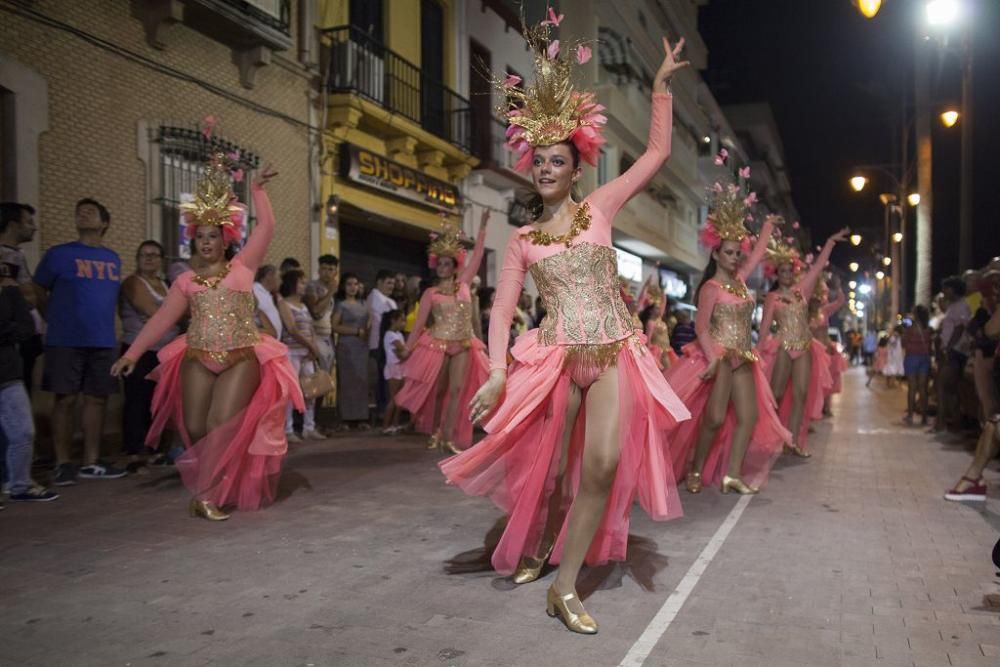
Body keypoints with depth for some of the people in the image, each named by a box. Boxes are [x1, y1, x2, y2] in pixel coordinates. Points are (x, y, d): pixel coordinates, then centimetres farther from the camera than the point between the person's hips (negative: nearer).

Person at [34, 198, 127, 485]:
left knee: (97, 399, 6)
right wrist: (60, 322, 6)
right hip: (66, 342, -4)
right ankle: (63, 463, 8)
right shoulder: (59, 254, -1)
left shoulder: (113, 259, 12)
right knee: (65, 399, -1)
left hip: (103, 341, 4)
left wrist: (103, 325, 14)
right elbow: (39, 294, 4)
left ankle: (92, 462, 15)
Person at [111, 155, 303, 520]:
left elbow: (267, 227, -4)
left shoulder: (242, 267, 3)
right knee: (196, 428, 1)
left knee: (223, 425, -15)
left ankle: (208, 495, -6)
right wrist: (132, 353, 0)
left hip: (242, 357, -3)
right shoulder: (187, 281, 9)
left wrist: (257, 190, -4)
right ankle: (218, 484, 24)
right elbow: (161, 319, 5)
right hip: (198, 358, 3)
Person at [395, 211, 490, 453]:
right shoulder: (431, 293, 2)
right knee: (437, 390, 5)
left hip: (463, 345, 2)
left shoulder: (464, 284, 6)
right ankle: (435, 433, 18)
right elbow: (419, 323, 2)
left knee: (457, 389, -6)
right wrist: (407, 348, -2)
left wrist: (483, 227, -2)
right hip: (438, 344, -1)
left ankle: (448, 437, -6)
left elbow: (477, 255, 2)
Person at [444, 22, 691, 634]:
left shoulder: (600, 208, 7)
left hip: (614, 352, -1)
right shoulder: (522, 240, 8)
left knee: (604, 464, -15)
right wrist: (497, 372, -12)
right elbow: (503, 309, 1)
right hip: (557, 354, 1)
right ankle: (535, 550, 36)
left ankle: (565, 587, -3)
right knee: (548, 470, 5)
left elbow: (658, 153, 6)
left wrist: (661, 87, 7)